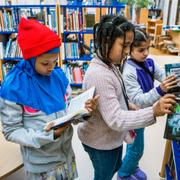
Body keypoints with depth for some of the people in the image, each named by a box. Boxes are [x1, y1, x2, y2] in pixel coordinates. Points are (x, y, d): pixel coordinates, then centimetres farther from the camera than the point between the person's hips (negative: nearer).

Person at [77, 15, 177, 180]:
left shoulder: (109, 65, -2)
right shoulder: (99, 75, -33)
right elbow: (116, 120, -33)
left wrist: (128, 106, 0)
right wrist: (153, 112, -38)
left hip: (112, 137, 9)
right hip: (101, 142, -8)